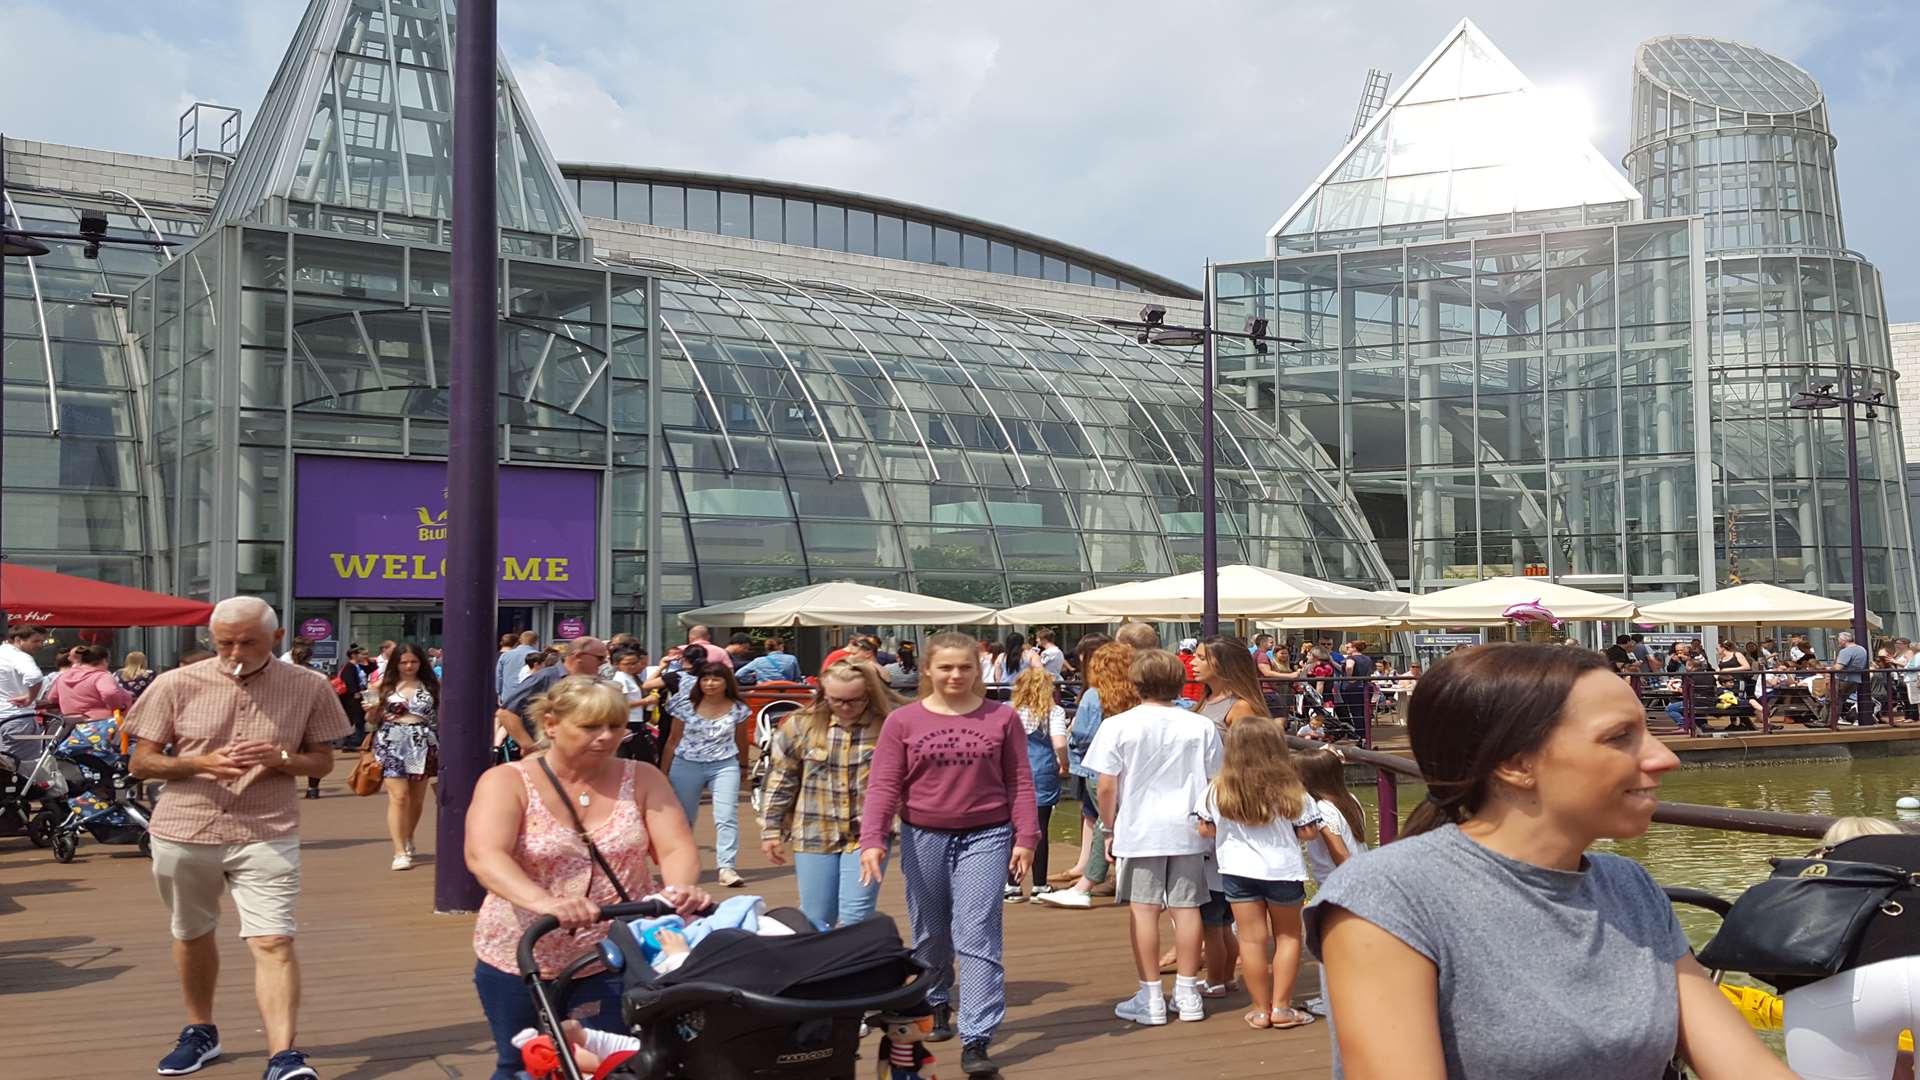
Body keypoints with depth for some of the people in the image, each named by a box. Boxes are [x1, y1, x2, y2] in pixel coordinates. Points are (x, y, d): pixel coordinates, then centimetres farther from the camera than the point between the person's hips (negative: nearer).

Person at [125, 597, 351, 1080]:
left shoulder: (309, 687, -2)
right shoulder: (176, 685, -2)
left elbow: (323, 762, 5)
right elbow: (140, 762, 2)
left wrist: (280, 758, -17)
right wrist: (200, 763, -18)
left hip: (267, 835, -2)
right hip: (184, 833, 2)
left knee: (273, 943, -13)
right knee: (192, 935, 19)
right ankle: (200, 1031, 40)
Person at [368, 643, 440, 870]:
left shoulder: (431, 686, 8)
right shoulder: (384, 687, 6)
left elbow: (440, 716, 15)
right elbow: (373, 720, 11)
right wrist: (373, 708, -10)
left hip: (422, 746, 2)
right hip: (392, 744, -2)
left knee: (417, 798, 9)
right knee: (399, 796, -12)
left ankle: (408, 840, 33)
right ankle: (400, 852, -10)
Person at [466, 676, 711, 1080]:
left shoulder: (642, 779, 2)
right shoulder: (506, 782, -7)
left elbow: (677, 847, -6)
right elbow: (484, 856, -23)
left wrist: (681, 887, -31)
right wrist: (543, 902, -42)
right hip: (522, 963, -1)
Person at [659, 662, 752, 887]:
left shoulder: (737, 709, -1)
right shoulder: (687, 705, -1)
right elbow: (673, 740, 6)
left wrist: (739, 764, 22)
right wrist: (664, 772, 5)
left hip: (724, 766, -1)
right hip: (687, 765, 1)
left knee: (727, 816, -13)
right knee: (682, 817, 10)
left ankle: (727, 868, -14)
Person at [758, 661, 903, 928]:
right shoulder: (801, 724, -1)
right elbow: (780, 780, 6)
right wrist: (771, 829, 7)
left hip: (867, 835, -2)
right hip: (814, 835, 2)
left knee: (855, 919, -7)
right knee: (815, 920, 10)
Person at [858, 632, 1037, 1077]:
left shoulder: (1002, 718, 1)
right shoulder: (902, 721, 0)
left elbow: (1020, 782, 3)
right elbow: (883, 786, -3)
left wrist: (1025, 837, -2)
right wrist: (872, 839, -14)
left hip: (985, 838, -2)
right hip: (923, 839, 2)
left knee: (977, 936, -9)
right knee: (930, 935, 16)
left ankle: (976, 1042, -8)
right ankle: (935, 1007, 41)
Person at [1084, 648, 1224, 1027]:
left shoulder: (1117, 726, -6)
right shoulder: (1202, 726, 0)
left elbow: (1106, 787, -7)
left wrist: (1111, 828, 6)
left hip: (1138, 829, -2)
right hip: (1187, 829, 3)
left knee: (1143, 909, 3)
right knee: (1186, 907, 8)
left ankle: (1151, 998, 6)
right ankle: (1188, 994, 16)